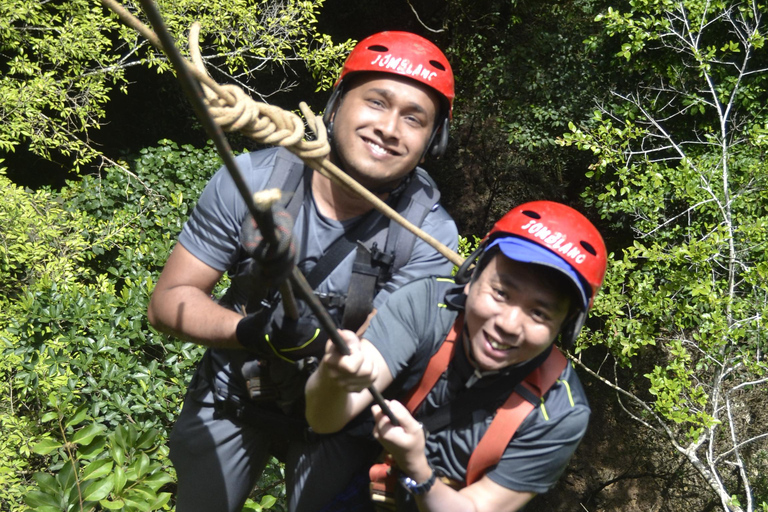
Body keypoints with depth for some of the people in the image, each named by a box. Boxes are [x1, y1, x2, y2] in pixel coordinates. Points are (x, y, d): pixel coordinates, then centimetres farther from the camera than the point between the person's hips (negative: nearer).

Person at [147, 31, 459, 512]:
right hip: (231, 397, 1)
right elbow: (170, 300, -18)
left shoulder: (430, 236, -24)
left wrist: (325, 342, -49)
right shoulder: (252, 179, -22)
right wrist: (249, 330, -36)